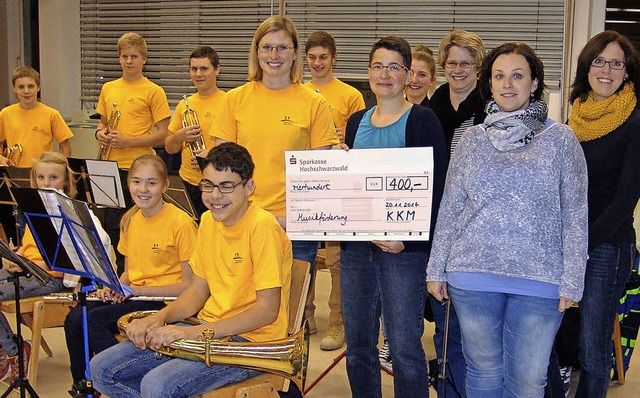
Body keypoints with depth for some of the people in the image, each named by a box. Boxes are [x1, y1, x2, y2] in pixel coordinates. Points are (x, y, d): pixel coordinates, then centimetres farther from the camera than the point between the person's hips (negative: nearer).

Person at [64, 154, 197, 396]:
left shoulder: (181, 223, -13)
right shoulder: (130, 220, 10)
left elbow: (190, 285, -13)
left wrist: (139, 290, -15)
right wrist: (113, 287, -2)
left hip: (165, 302, -7)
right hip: (132, 296, 7)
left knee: (95, 319, -23)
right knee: (74, 318, -15)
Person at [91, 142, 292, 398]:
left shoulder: (262, 227, -18)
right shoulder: (208, 220, 9)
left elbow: (267, 310, -22)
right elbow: (199, 289, 14)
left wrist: (194, 331, -25)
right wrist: (160, 317, -6)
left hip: (248, 340, -8)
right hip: (207, 329, 8)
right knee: (101, 370, 0)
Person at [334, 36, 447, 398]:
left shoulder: (422, 120, -5)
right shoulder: (357, 122, 14)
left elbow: (436, 188, -10)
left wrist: (406, 238, -19)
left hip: (404, 249, -6)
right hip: (356, 244, 6)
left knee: (404, 347, -2)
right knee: (357, 344, 12)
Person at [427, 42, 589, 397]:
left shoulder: (560, 139, 1)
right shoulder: (472, 139, 6)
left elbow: (575, 215, 0)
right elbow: (450, 209, 9)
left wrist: (571, 282, -4)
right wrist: (436, 269, 7)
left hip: (539, 281, -1)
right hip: (473, 276, 2)